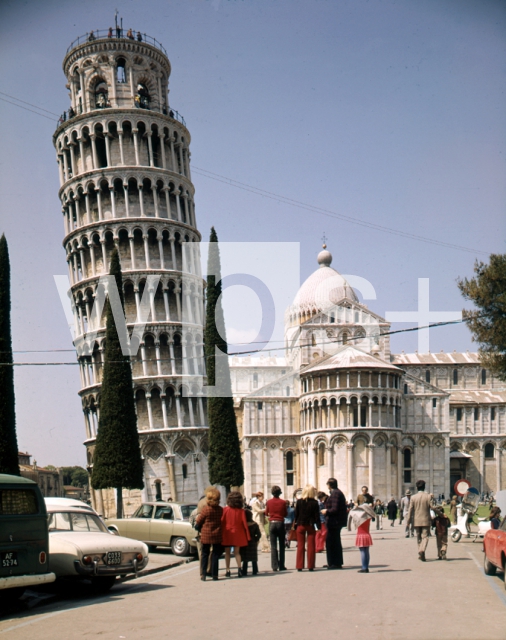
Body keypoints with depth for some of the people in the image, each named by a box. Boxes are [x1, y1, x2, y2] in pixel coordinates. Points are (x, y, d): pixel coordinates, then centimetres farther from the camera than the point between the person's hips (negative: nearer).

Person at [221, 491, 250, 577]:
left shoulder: (225, 510, -7)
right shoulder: (241, 511, -5)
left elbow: (221, 522, -5)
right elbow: (244, 523, -5)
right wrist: (248, 536, 2)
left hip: (227, 533, -1)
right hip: (238, 534, 1)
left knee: (227, 552, 9)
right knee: (237, 552, 11)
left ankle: (228, 570, 5)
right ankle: (239, 568, -7)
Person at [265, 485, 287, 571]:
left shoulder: (269, 502, -3)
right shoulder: (283, 502, -6)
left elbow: (266, 513, 8)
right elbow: (285, 514, 1)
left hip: (272, 523, 1)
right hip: (280, 523, -1)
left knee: (273, 546, 3)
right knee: (281, 545, 7)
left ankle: (274, 566, -2)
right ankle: (281, 566, 7)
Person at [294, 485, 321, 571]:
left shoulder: (299, 502, -3)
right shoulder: (314, 502, -8)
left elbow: (296, 514, 1)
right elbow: (317, 516, -6)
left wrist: (295, 524, 9)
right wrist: (318, 526, 0)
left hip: (300, 525, 1)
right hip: (310, 525, -1)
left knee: (300, 546, 7)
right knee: (311, 546, 6)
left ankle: (299, 566, 5)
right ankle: (310, 566, 5)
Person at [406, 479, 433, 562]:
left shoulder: (413, 497, -2)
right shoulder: (428, 497, -6)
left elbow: (410, 510, -2)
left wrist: (408, 521, 3)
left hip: (417, 521, 2)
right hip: (426, 520, -2)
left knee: (419, 537, 15)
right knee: (425, 536, -2)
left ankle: (420, 554, 20)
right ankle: (422, 550, -26)